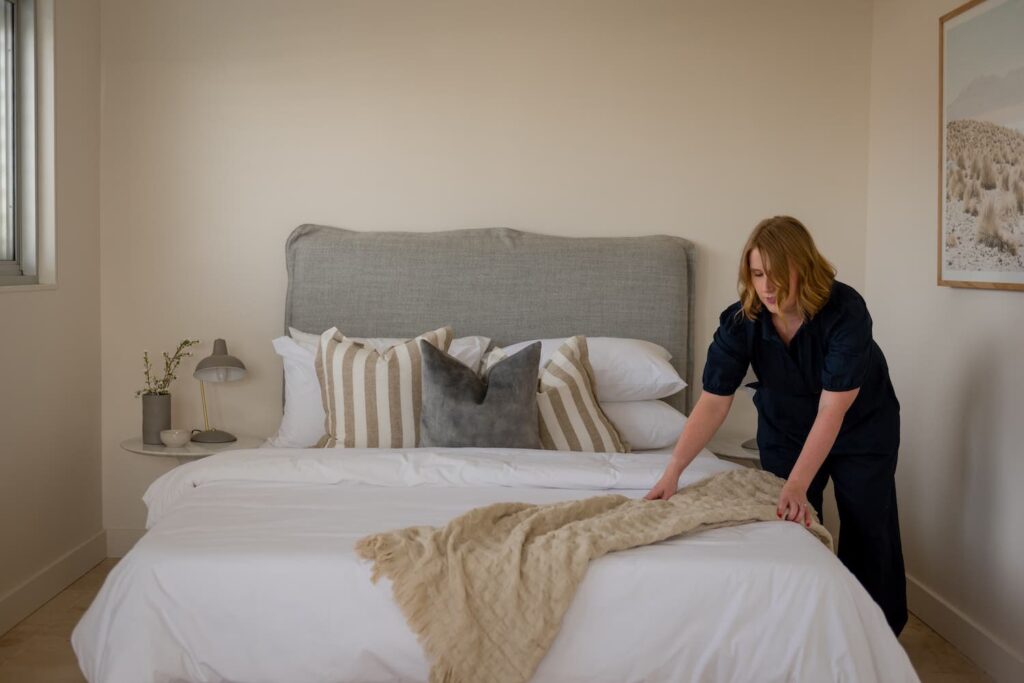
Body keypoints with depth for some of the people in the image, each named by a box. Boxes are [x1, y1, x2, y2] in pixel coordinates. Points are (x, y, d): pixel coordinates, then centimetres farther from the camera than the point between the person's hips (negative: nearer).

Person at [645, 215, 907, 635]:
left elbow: (831, 411, -34)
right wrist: (672, 472, -32)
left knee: (868, 533, 1)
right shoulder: (741, 321, -24)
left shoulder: (845, 310, -32)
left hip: (860, 428, -2)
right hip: (785, 429, 3)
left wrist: (797, 486, -39)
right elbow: (713, 402, -24)